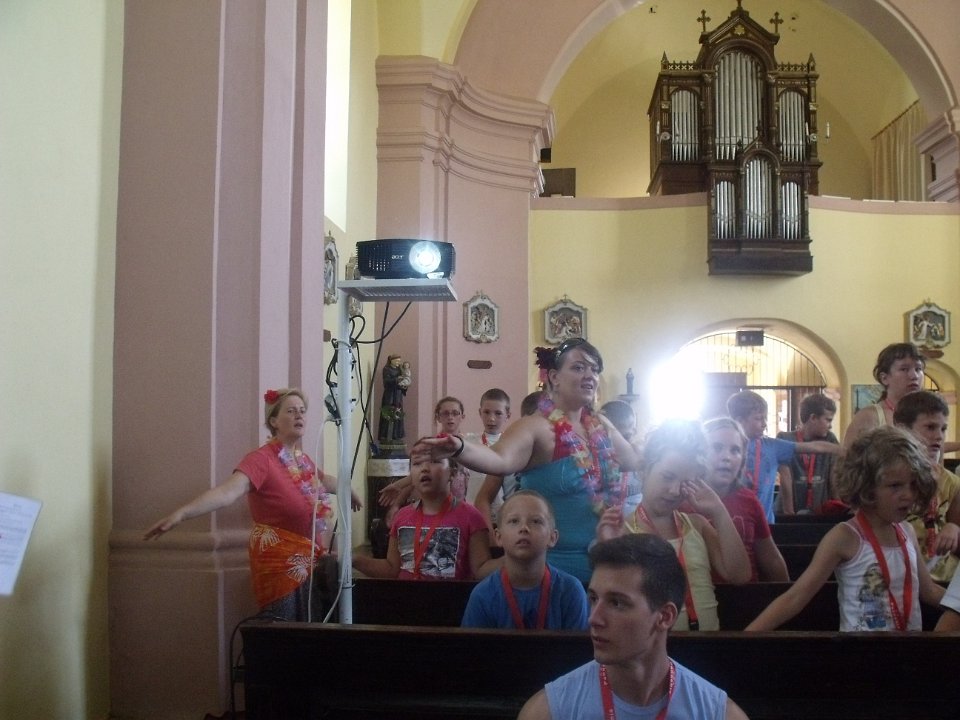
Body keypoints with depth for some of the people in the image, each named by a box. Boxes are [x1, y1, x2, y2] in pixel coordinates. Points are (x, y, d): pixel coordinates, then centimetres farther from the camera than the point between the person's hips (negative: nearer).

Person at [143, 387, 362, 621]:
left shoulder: (302, 459, 7)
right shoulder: (262, 459, -17)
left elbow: (323, 479, 30)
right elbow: (227, 491, -33)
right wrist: (182, 512, -48)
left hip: (309, 560, 8)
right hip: (280, 562, -8)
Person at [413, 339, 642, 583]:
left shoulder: (600, 426, 6)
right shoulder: (535, 427, -17)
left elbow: (635, 460, 23)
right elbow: (501, 459, -37)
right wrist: (459, 447, -55)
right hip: (553, 565, -7)